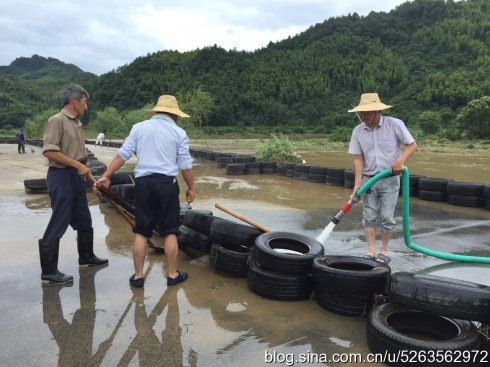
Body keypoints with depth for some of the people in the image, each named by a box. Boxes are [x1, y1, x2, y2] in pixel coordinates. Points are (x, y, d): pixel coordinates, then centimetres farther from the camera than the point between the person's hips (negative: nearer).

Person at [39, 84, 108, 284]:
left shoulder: (77, 124, 15)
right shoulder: (57, 120, -11)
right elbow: (49, 151, -21)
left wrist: (92, 180, 18)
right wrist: (76, 165, -22)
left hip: (76, 177, 9)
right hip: (61, 176, -9)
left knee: (84, 221, 18)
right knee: (58, 224, -4)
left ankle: (86, 257, 34)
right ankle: (49, 271, 5)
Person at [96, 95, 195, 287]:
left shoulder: (139, 127, 6)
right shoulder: (179, 132, 1)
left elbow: (122, 154, 2)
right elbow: (185, 165, 1)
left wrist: (106, 176, 7)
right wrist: (191, 187, 12)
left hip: (143, 182, 2)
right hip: (167, 183, -2)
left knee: (141, 232, 8)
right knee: (169, 232, 7)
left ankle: (138, 275, 15)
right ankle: (172, 274, 16)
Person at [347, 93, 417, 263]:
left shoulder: (394, 124, -9)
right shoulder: (358, 131, -2)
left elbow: (412, 145, -2)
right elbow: (358, 158, -2)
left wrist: (401, 159, -21)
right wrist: (357, 183, -8)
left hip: (390, 180, -2)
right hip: (368, 179, 3)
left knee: (386, 217, -1)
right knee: (369, 217, 2)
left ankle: (384, 251, 15)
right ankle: (371, 251, 9)